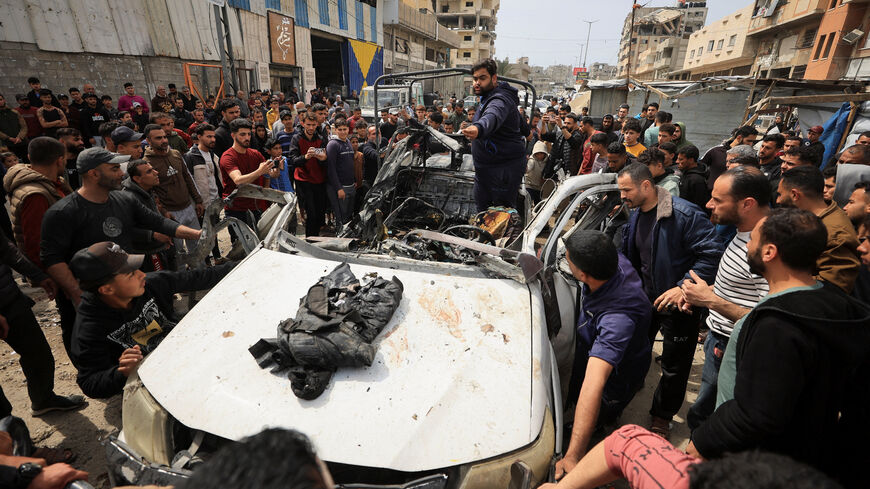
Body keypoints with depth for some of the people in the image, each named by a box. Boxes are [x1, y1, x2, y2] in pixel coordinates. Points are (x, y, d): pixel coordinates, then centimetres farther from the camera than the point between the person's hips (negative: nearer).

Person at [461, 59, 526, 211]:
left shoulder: (500, 100, -21)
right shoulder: (487, 97, 12)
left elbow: (493, 116, -47)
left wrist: (478, 128, -67)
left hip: (505, 169, -10)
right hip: (484, 167, 10)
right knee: (481, 209, 17)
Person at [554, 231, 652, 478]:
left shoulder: (618, 316, -49)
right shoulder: (617, 263, -26)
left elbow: (594, 383, -58)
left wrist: (573, 457, -60)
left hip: (618, 375, -7)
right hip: (592, 347, 8)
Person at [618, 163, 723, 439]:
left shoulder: (685, 214, -22)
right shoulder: (635, 216, 3)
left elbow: (712, 253, -24)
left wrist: (683, 287, -29)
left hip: (679, 303, -7)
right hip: (646, 297, 7)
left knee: (674, 365, 10)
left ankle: (662, 418, 30)